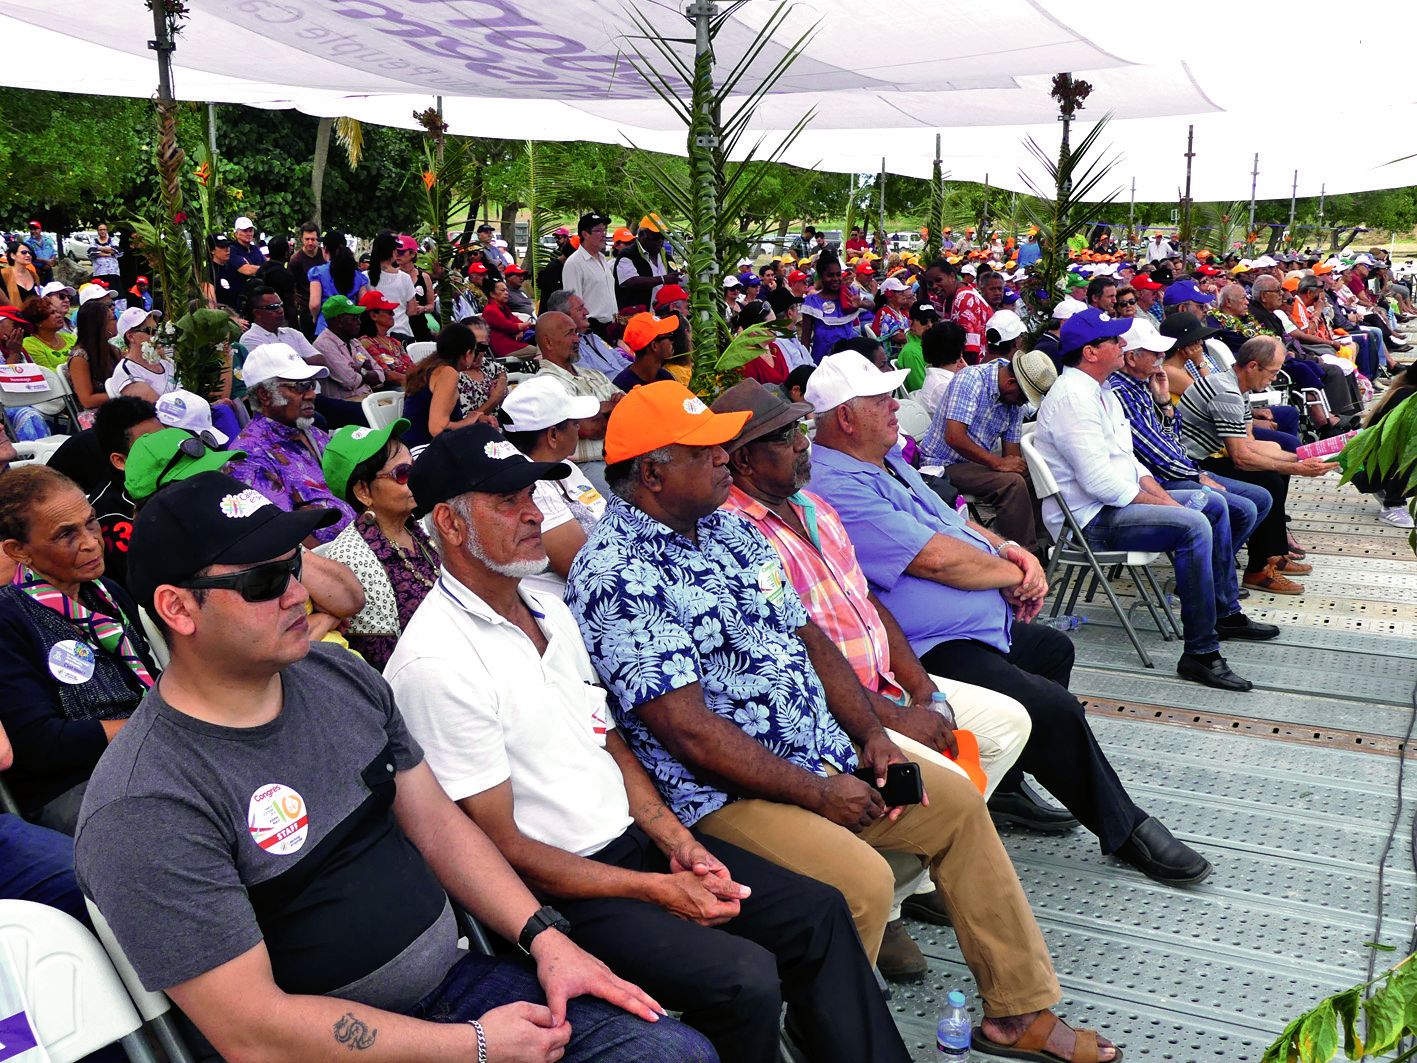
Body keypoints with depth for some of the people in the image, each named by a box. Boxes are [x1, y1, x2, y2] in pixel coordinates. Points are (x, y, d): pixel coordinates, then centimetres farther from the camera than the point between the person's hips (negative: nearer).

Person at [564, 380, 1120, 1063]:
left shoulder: (728, 529, 9)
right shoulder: (615, 576, -19)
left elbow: (808, 637, 15)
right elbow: (690, 731, -23)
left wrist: (871, 734, 2)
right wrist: (818, 793, -17)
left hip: (824, 754, 9)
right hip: (723, 794, -9)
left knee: (958, 802, 9)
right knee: (860, 881, -29)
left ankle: (1017, 1008, 22)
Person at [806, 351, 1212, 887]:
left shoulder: (885, 458, 12)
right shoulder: (836, 489, -23)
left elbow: (949, 520, 19)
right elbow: (936, 558, -26)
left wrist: (1010, 549, 0)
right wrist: (1013, 573, -10)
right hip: (935, 653, -12)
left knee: (1054, 649, 28)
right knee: (1054, 708, -21)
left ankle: (1005, 786, 27)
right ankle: (1126, 831, 1)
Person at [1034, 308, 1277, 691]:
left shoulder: (1099, 391, 14)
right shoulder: (1073, 398, -20)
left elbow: (1126, 459, 17)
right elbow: (1099, 482, -26)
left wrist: (1164, 497, 1)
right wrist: (1163, 503, -16)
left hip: (1117, 499, 11)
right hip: (1090, 519, -11)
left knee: (1213, 503, 16)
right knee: (1193, 525, -27)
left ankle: (1226, 613, 24)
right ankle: (1200, 653, -24)